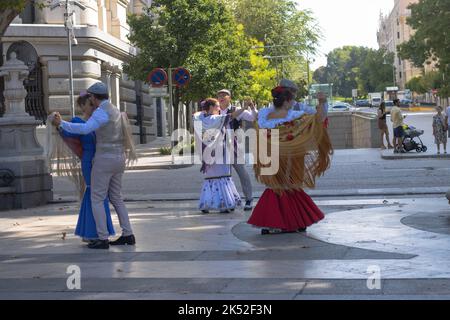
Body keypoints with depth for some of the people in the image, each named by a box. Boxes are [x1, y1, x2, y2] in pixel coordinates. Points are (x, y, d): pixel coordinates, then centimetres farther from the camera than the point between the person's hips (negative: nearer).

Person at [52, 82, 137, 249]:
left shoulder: (101, 112, -15)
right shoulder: (115, 111, 16)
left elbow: (85, 129, -30)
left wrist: (62, 123, -21)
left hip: (105, 159, -9)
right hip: (118, 159, 9)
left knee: (97, 199, -2)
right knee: (116, 198, 15)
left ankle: (103, 239, -3)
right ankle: (128, 235, 12)